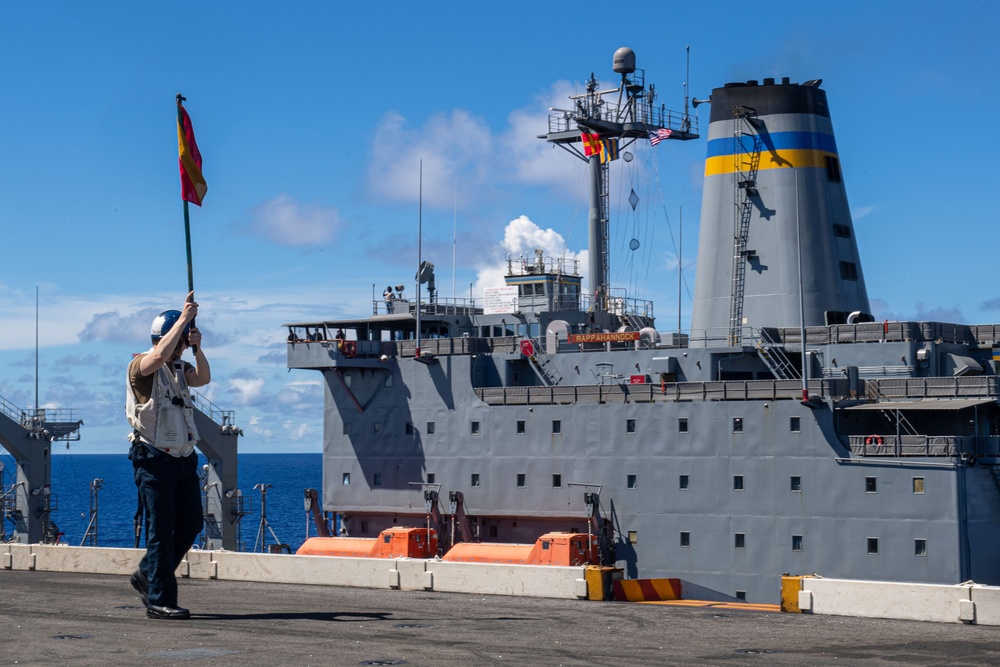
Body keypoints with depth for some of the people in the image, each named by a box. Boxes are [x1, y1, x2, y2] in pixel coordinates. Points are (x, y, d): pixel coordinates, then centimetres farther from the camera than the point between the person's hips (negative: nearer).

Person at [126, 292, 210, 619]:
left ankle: (146, 577, 27)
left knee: (190, 524, 10)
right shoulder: (141, 366, -6)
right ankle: (159, 601, -2)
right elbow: (160, 354, -28)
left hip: (184, 460, 8)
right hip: (154, 460, -8)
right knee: (161, 531, -7)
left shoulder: (179, 367, 15)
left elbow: (203, 378, -4)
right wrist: (183, 318, -23)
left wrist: (197, 348, -17)